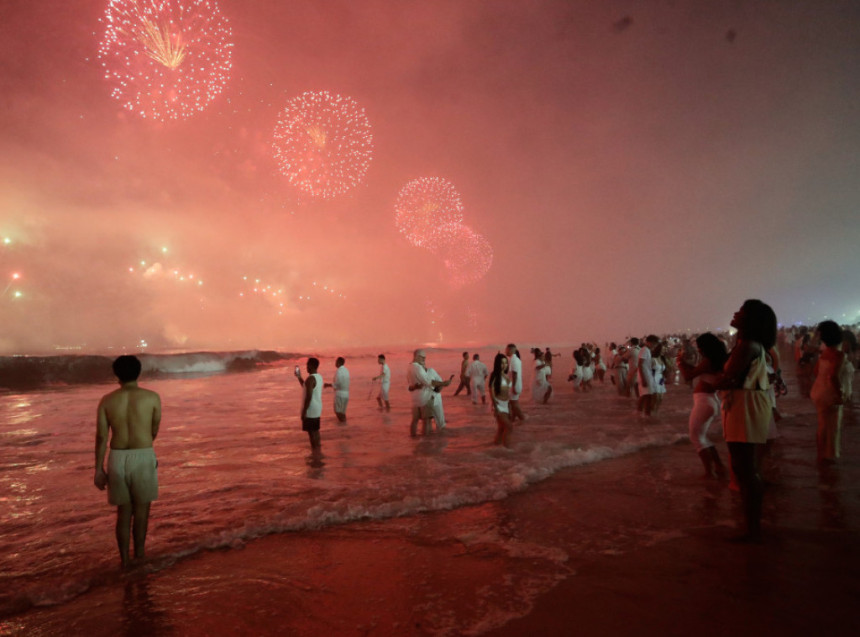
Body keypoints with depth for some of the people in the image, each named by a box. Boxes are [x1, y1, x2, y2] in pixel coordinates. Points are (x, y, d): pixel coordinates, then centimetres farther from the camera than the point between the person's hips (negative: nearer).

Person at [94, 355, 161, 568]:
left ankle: (124, 558, 21)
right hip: (143, 457, -2)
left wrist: (99, 469, 6)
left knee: (123, 510, 16)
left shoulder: (107, 400, 2)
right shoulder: (152, 397, -3)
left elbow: (101, 436, 0)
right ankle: (139, 551, 20)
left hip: (117, 458, 3)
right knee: (141, 507, 14)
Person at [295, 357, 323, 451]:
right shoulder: (319, 377, 8)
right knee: (315, 430, 18)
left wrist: (304, 411, -20)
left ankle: (315, 453, 3)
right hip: (317, 408, 9)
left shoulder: (310, 379, -21)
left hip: (311, 410, -9)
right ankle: (318, 449, 25)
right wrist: (299, 377, 21)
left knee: (311, 431, -1)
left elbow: (309, 396, -25)